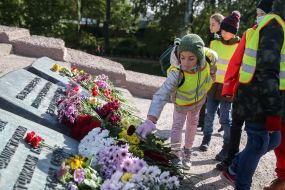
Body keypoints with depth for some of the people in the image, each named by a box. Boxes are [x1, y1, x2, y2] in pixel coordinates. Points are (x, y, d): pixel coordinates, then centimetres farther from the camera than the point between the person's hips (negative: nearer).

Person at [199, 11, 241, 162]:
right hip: (213, 84, 4)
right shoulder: (214, 43, 5)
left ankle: (227, 147, 11)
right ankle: (206, 138, 30)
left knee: (225, 118, -1)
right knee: (209, 114, 11)